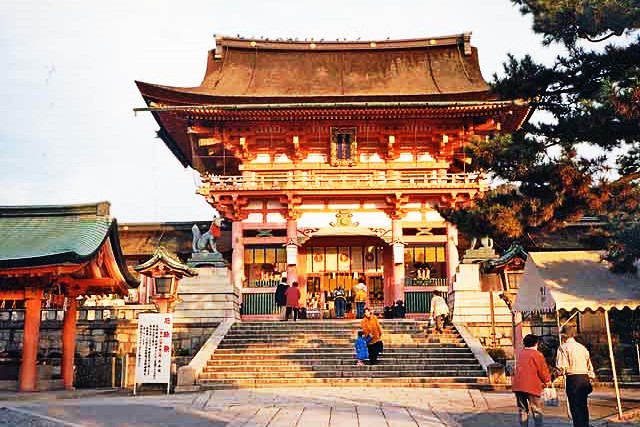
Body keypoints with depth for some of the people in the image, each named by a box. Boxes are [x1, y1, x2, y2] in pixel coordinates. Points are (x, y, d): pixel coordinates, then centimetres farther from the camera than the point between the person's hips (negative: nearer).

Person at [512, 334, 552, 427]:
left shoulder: (520, 354, 15)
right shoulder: (537, 354, -3)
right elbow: (543, 370, -2)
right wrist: (547, 380, 15)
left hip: (518, 385, 5)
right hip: (531, 386, -5)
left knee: (522, 410, 12)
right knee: (536, 411, 3)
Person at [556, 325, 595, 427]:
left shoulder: (564, 347, -5)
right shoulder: (582, 347, 15)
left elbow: (561, 368, -15)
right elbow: (590, 367, 17)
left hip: (573, 379, -6)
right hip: (585, 378, 7)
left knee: (575, 407, -3)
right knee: (583, 406, 16)